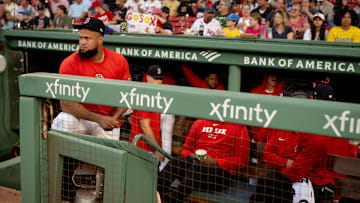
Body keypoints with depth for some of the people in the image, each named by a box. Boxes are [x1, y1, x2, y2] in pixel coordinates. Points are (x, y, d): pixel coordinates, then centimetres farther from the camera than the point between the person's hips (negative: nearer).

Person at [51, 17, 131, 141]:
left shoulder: (119, 61, -4)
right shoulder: (69, 64, -12)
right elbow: (66, 104, -17)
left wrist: (114, 118, -15)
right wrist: (99, 119, -24)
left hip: (108, 120, 2)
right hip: (80, 116, -2)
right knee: (62, 121, -31)